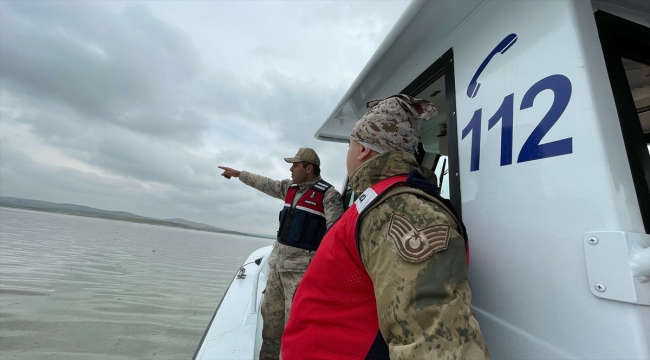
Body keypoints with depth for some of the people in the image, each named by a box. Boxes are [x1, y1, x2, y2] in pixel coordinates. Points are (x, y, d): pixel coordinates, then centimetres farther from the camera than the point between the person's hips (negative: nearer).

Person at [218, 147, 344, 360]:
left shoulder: (328, 194, -13)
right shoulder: (289, 187, 9)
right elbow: (264, 183, 23)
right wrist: (238, 174, 32)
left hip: (301, 265, -7)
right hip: (277, 260, 8)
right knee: (270, 313, 20)